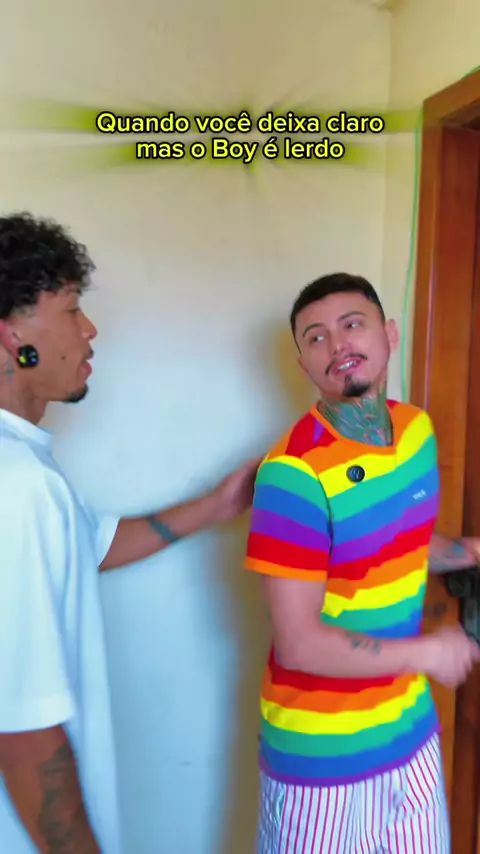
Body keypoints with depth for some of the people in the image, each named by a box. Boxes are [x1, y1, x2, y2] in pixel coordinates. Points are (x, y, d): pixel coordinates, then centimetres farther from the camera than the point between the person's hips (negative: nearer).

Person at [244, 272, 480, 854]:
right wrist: (425, 654, -14)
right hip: (323, 749, -6)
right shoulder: (294, 472, -26)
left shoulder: (417, 428, -3)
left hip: (411, 726, 6)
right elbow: (298, 644, -23)